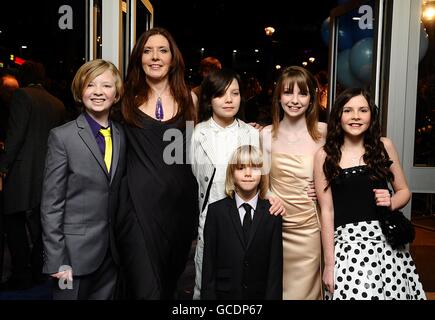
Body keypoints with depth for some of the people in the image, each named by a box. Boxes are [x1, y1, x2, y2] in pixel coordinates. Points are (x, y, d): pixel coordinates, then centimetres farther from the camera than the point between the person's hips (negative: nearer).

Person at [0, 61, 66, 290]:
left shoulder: (22, 95, -7)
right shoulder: (58, 104, 10)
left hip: (23, 172, -6)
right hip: (48, 174, 6)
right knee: (38, 223, 14)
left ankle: (21, 275, 8)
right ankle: (38, 271, 22)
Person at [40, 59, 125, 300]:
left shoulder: (121, 135, 5)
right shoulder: (62, 137, -9)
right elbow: (51, 204, -9)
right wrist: (56, 260, -11)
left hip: (111, 251, 4)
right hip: (76, 251, -4)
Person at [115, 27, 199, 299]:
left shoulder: (188, 98, 8)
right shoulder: (128, 100, 4)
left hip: (180, 202, 2)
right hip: (139, 203, -2)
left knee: (170, 281, 17)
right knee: (145, 289, -5)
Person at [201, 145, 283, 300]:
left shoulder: (272, 213, -3)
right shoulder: (216, 211, -4)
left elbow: (275, 264, -3)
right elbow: (208, 263, -3)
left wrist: (273, 296, -8)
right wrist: (208, 295, -7)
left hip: (260, 294, 1)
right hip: (224, 293, 0)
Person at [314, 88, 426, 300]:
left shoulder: (384, 146, 5)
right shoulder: (324, 156, -2)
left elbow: (404, 191, 15)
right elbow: (327, 211, -3)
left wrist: (391, 203, -8)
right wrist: (328, 263, -4)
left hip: (387, 241, 2)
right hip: (347, 244, -2)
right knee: (354, 292, -8)